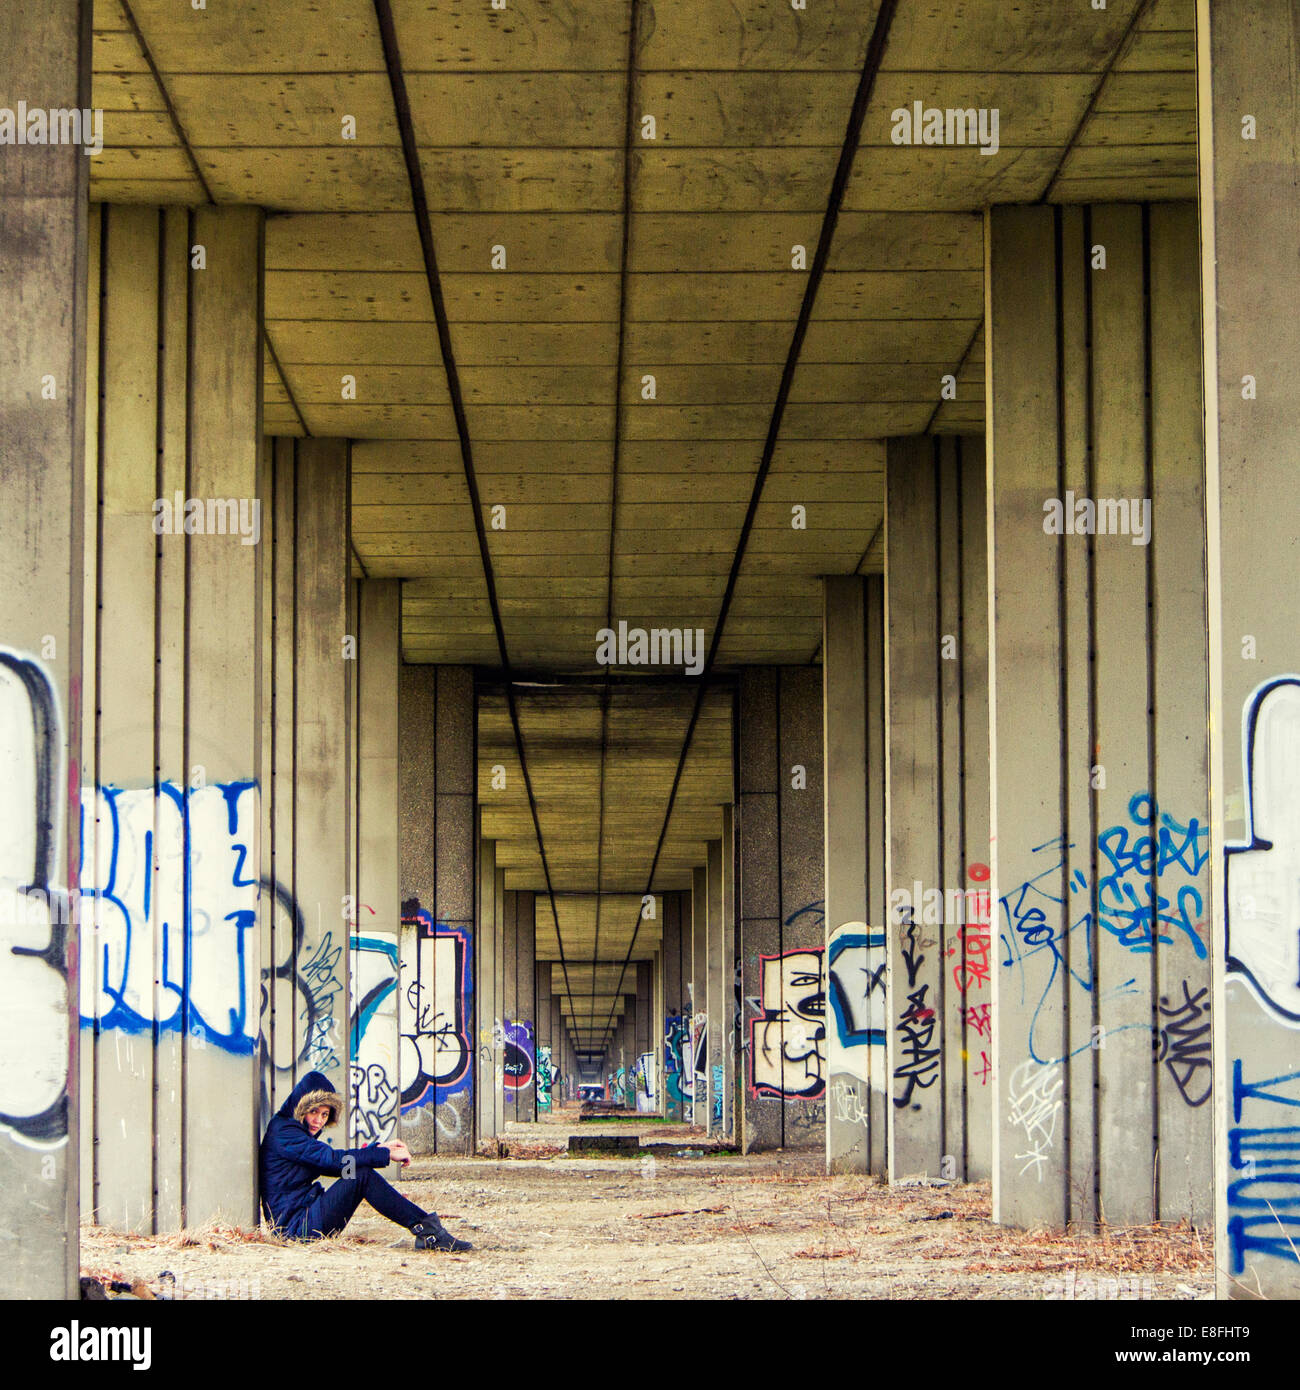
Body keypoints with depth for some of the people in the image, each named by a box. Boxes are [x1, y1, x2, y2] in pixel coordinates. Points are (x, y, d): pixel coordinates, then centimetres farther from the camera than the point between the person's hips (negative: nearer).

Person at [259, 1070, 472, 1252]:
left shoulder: (295, 1131, 20)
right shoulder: (283, 1132, -13)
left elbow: (333, 1165, 15)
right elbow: (333, 1158, -21)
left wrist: (380, 1148, 4)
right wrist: (386, 1155, -16)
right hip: (296, 1224, -10)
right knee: (362, 1175, -20)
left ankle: (426, 1232, -3)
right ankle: (426, 1229, -19)